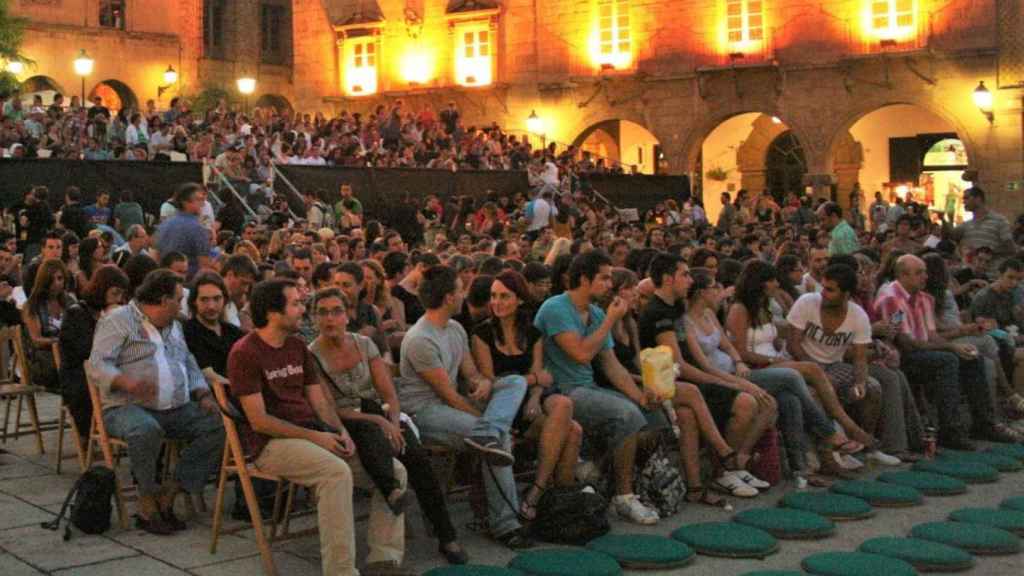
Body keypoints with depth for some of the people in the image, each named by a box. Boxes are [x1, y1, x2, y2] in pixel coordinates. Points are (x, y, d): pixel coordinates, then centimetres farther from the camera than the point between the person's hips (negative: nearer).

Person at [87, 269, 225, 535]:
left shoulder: (174, 325, 23)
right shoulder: (118, 321, -2)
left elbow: (189, 365, 24)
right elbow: (97, 365, -13)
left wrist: (203, 394, 4)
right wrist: (127, 382, -32)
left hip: (177, 408, 7)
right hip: (127, 407, -7)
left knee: (217, 425, -17)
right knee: (147, 430, -39)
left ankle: (169, 493, -14)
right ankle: (147, 501, -19)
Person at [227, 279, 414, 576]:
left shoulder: (298, 347, 15)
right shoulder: (244, 353, -9)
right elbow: (259, 420, -14)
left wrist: (341, 432, -5)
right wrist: (314, 436, -17)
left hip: (313, 433, 8)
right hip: (271, 443, -8)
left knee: (394, 471, -5)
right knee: (337, 472, -36)